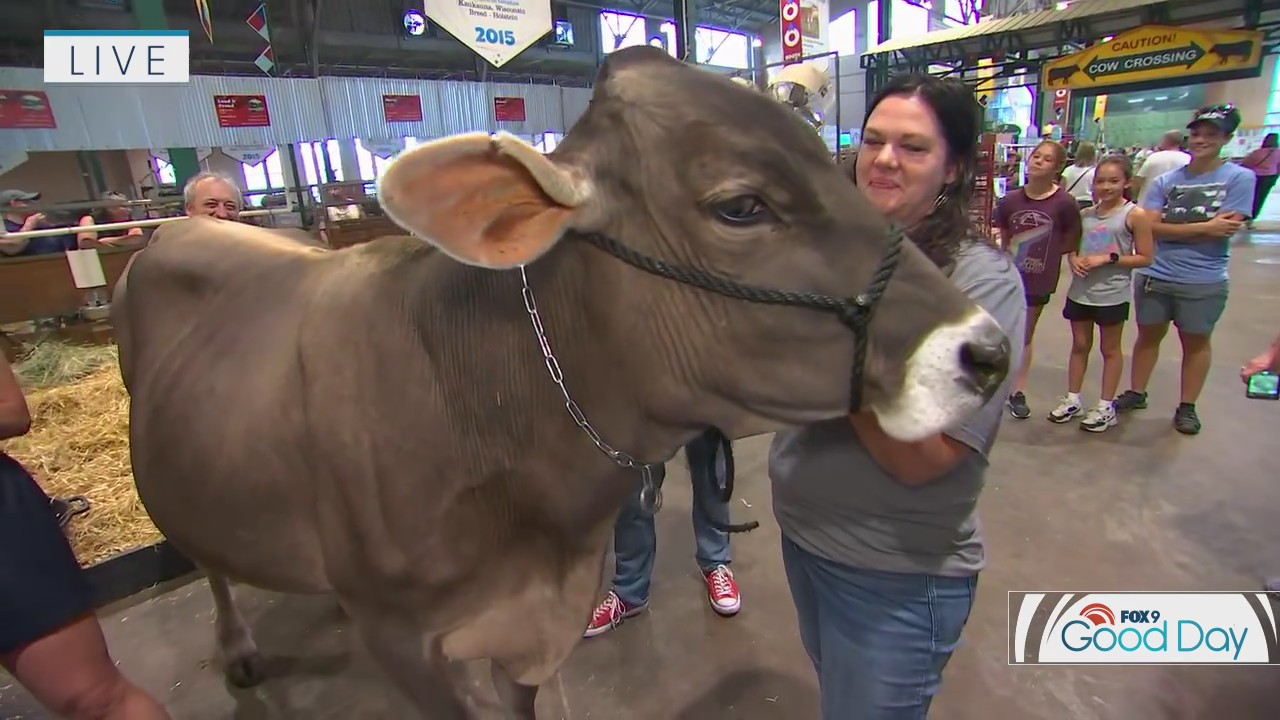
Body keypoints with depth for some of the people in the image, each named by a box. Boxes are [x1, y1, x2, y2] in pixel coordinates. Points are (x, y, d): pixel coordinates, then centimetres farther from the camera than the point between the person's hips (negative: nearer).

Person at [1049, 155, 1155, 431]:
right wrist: (1075, 260, -8)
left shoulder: (1134, 215, -8)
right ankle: (1073, 399, 25)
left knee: (1110, 349, 9)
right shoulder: (1085, 214, 5)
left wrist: (1108, 258, -19)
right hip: (1080, 291, 5)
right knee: (1079, 345, 14)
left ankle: (1106, 406, 20)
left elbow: (1145, 257, -9)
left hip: (1112, 294, -4)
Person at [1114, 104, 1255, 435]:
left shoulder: (1239, 178, -5)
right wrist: (1205, 227, -13)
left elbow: (1225, 229, -14)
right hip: (1155, 276, 2)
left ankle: (1187, 407, 24)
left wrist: (1173, 228, -11)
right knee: (1148, 335, 14)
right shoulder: (1165, 181, 1)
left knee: (1196, 341, 12)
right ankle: (1136, 393, 28)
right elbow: (1151, 227, -8)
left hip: (1205, 281, -2)